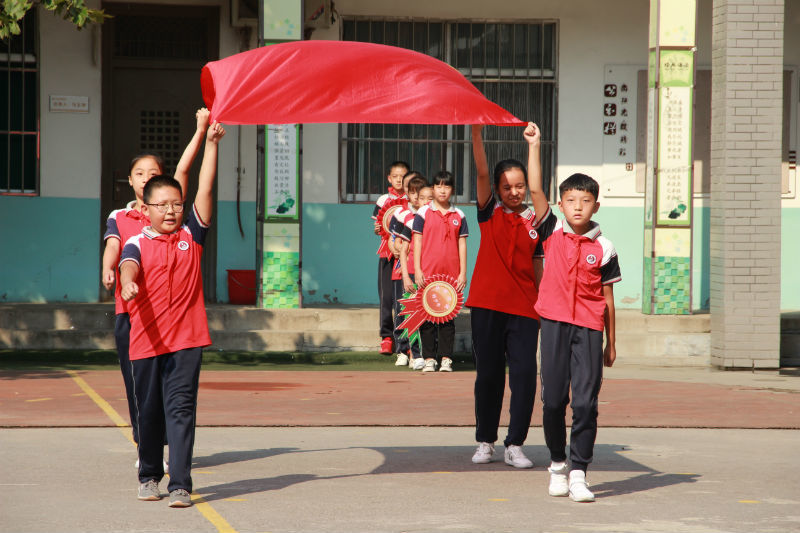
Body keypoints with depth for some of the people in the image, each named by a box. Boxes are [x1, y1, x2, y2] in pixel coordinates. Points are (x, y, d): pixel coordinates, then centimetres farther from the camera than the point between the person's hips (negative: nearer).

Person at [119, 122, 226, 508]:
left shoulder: (191, 237, 7)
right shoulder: (137, 244, 3)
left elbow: (204, 191, 2)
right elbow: (129, 266, -19)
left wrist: (211, 144, -1)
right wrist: (128, 284, -42)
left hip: (186, 340, 0)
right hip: (146, 341, 0)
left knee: (181, 409, -7)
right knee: (149, 412, 10)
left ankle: (180, 486, -9)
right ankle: (149, 476, 29)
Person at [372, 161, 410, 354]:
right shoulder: (383, 200, 11)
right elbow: (377, 228, 14)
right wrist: (377, 228, -8)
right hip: (387, 254, 1)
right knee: (386, 296, -3)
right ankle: (386, 337, 2)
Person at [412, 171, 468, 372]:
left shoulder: (458, 216, 7)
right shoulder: (423, 213, 2)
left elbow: (462, 245, 8)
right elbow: (417, 243, 2)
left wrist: (463, 273, 3)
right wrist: (417, 270, -5)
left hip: (451, 274, 1)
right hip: (428, 273, -1)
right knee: (427, 315, 1)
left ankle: (446, 358, 9)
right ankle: (429, 358, 7)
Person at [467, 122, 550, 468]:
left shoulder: (533, 219, 8)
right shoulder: (490, 213, 7)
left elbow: (536, 187, -5)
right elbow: (482, 173, -4)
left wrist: (534, 146, 1)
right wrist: (476, 131, -14)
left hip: (523, 308, 1)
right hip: (487, 304, 0)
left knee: (524, 376, -6)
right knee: (488, 375, 5)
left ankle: (514, 445, 2)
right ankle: (485, 442, 17)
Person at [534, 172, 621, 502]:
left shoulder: (603, 248, 3)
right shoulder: (551, 233, 4)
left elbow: (607, 296, 8)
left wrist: (611, 343, 10)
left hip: (589, 327, -1)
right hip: (554, 323, 1)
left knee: (586, 402, -6)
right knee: (553, 399, 4)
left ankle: (579, 473, -2)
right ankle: (557, 463, 22)